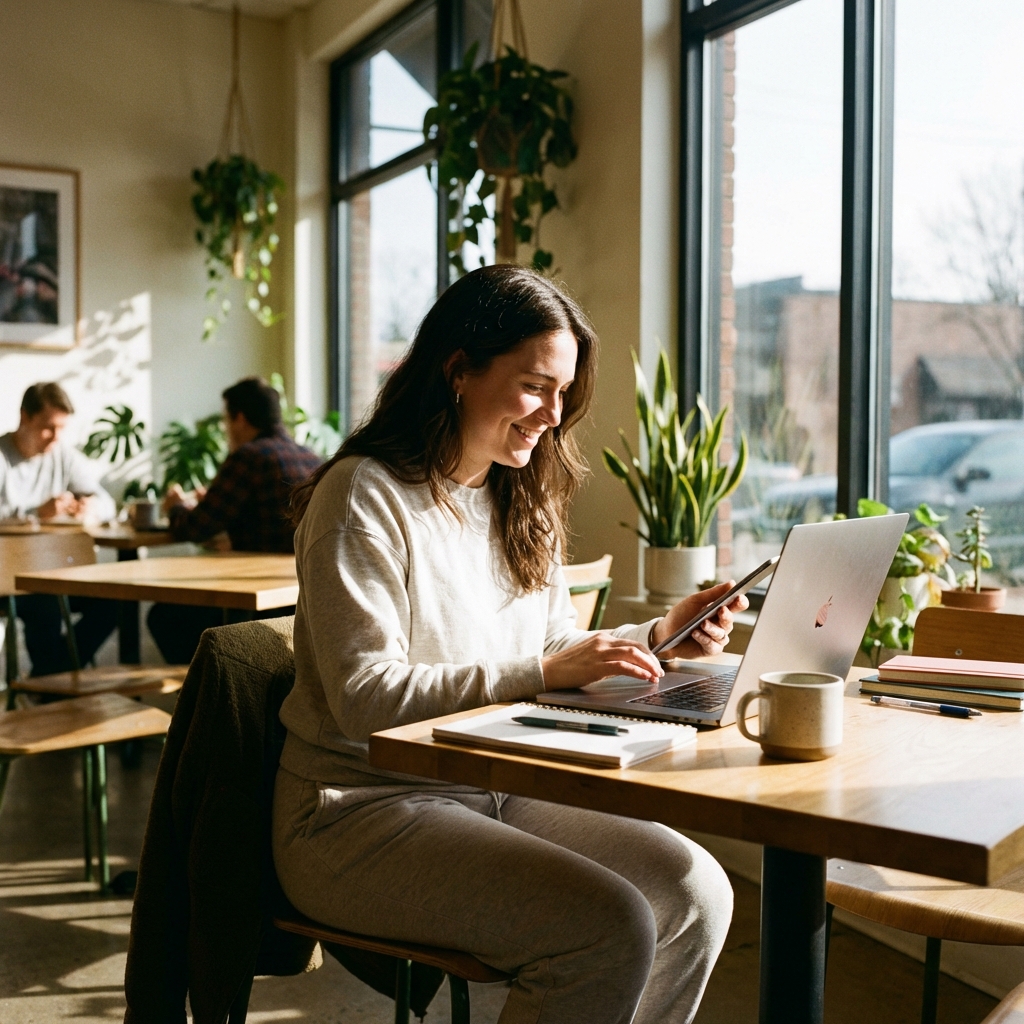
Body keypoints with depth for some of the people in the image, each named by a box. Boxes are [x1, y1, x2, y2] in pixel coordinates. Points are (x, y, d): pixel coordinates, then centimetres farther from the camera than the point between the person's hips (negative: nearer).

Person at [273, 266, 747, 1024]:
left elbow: (558, 650, 14)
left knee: (695, 889, -10)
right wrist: (542, 672, -24)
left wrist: (657, 639, -3)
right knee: (611, 928, -24)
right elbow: (365, 697, -20)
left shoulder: (521, 502, 12)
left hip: (492, 792, 8)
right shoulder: (365, 495, -13)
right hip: (363, 813, -7)